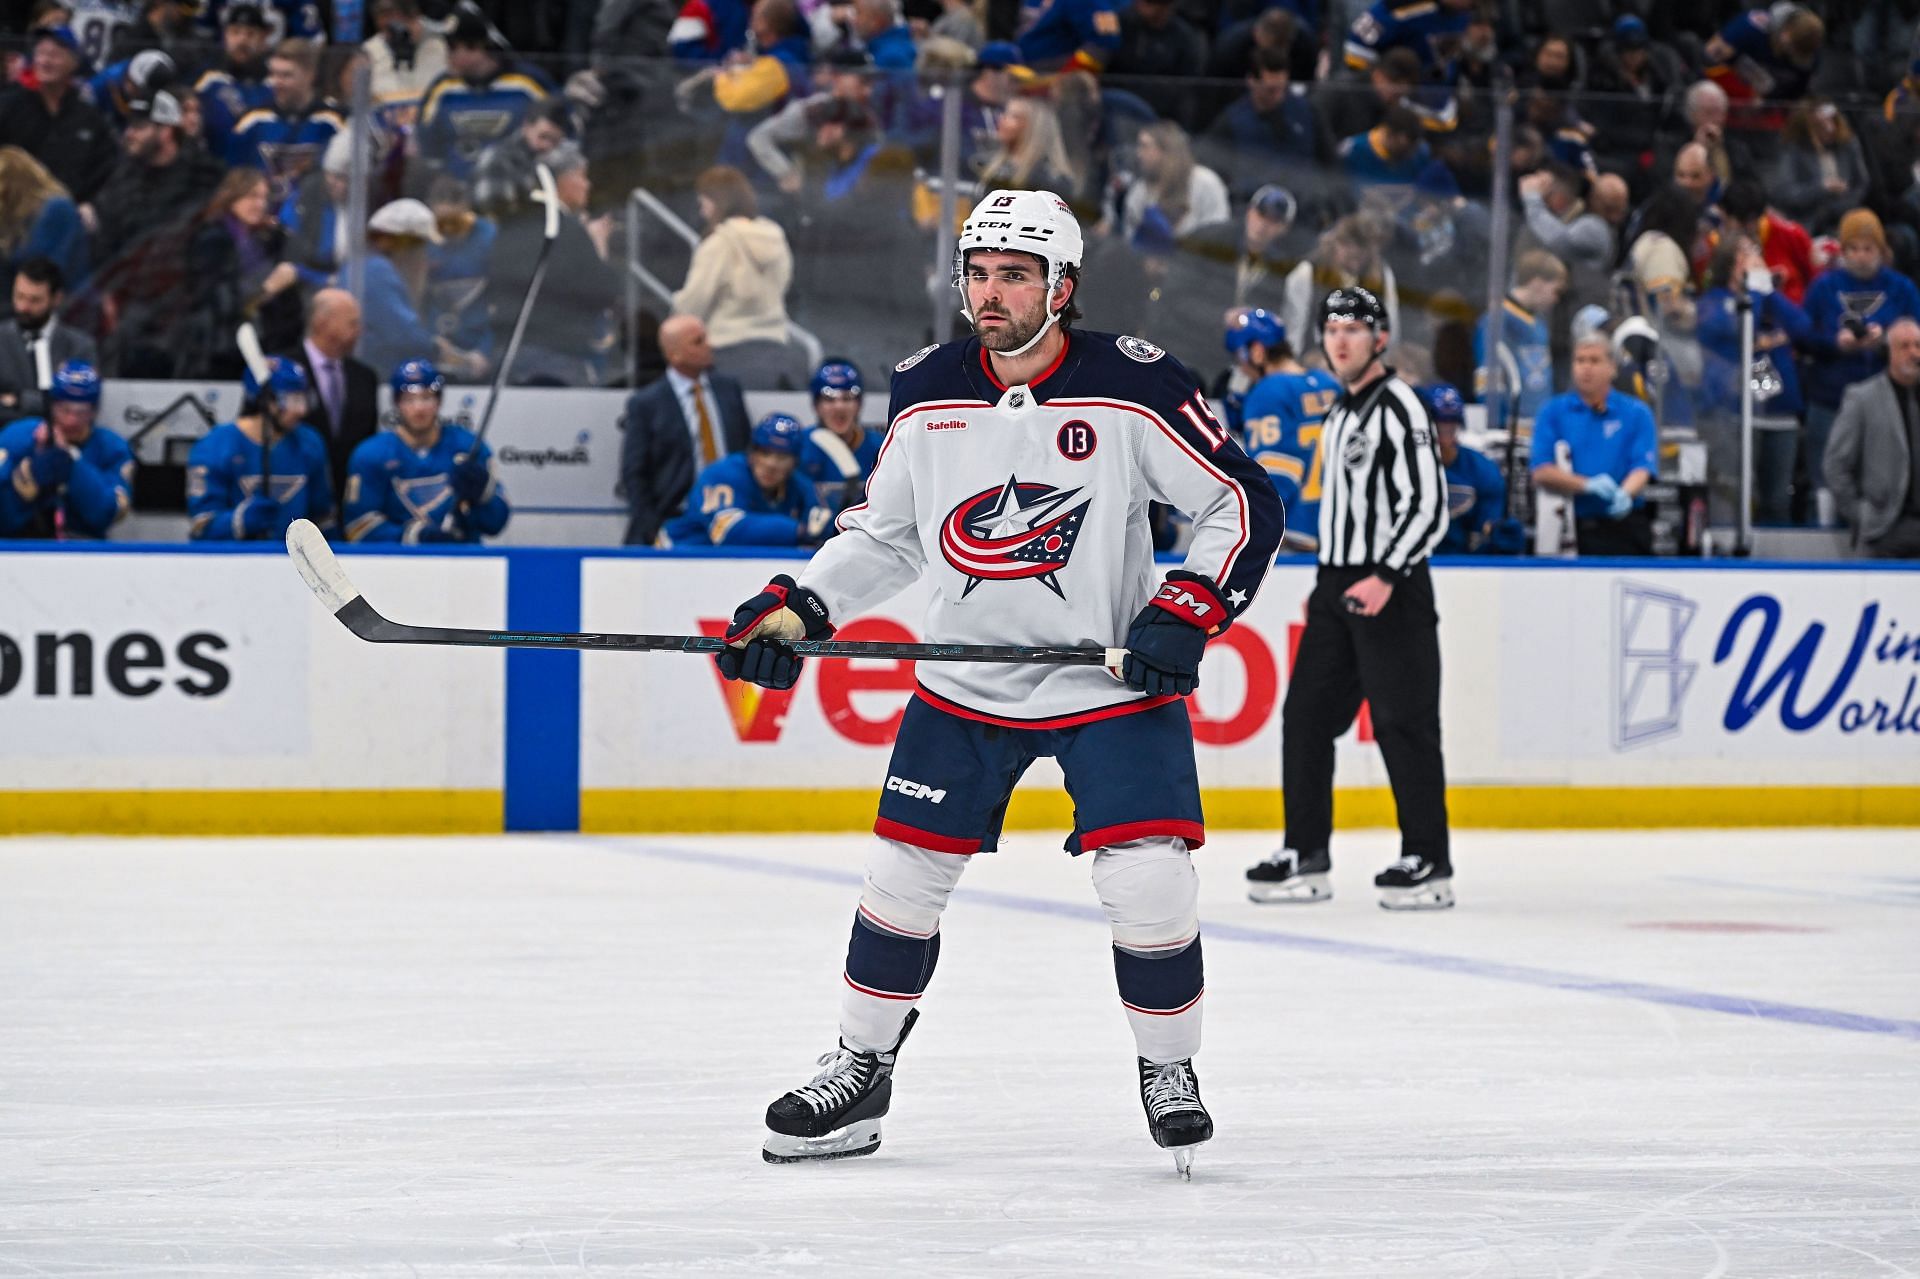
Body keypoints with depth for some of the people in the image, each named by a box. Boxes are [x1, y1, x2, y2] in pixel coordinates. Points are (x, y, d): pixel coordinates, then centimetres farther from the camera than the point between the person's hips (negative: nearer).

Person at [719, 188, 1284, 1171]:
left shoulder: (1133, 388, -14)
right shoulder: (925, 396, -2)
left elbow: (1246, 504, -8)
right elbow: (886, 531, 12)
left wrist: (1185, 613, -18)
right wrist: (795, 608, 0)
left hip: (1112, 679, -4)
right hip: (966, 681, 4)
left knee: (1148, 880, -13)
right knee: (904, 871, 4)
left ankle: (1169, 1071, 10)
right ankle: (859, 1073, 21)